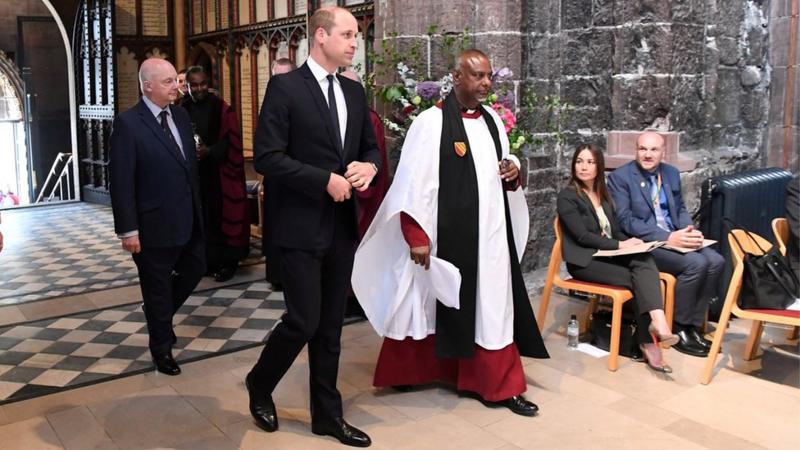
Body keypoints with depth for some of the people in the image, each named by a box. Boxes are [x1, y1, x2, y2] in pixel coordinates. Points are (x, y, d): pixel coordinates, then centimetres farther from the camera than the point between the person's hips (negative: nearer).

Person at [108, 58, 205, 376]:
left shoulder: (180, 115, 5)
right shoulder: (128, 124, -15)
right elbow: (120, 181, -17)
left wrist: (197, 207, 12)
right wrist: (128, 230, -18)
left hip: (189, 218, 7)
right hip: (155, 224, -6)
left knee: (195, 270, 19)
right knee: (157, 286, 10)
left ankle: (160, 315, 44)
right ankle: (162, 349, 29)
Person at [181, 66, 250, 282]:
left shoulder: (222, 109, -3)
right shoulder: (181, 110, 8)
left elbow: (231, 141, -7)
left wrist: (209, 152, -20)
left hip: (217, 173, -3)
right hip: (191, 173, 3)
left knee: (220, 215, -2)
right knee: (199, 217, 5)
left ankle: (226, 262, 6)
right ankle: (205, 260, 14)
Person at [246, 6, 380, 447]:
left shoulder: (354, 92, 11)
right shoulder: (284, 87, -8)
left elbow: (371, 147, 18)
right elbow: (267, 158, -14)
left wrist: (368, 166, -5)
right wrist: (326, 180, -18)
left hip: (342, 227, 6)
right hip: (301, 228, -6)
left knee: (331, 327, 11)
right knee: (303, 321, -4)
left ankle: (327, 414, 24)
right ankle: (260, 383, 25)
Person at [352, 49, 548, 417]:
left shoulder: (492, 120, 9)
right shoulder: (431, 122, -12)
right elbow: (413, 183, -14)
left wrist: (513, 172, -2)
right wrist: (417, 237, -17)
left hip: (489, 233, 6)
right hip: (446, 234, -6)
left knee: (492, 307, 9)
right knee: (429, 303, 9)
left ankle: (500, 385, 21)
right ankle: (404, 371, 30)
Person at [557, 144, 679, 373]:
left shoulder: (603, 195, 19)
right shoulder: (567, 197, -5)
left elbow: (615, 231, 16)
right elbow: (582, 236, -14)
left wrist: (629, 242, -6)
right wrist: (620, 245, -16)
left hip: (608, 255, 6)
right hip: (585, 261, -6)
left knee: (645, 262, -27)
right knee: (639, 279, -25)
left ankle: (657, 321, -44)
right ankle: (650, 342, -18)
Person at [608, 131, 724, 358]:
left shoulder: (672, 173, 13)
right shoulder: (620, 177, -8)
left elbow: (680, 209, 19)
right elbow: (625, 220, -15)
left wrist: (690, 231, -5)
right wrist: (668, 237, -23)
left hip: (675, 237, 7)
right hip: (642, 244, -7)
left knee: (715, 261, -16)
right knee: (696, 264, -26)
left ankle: (693, 325, -5)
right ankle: (678, 329, -9)